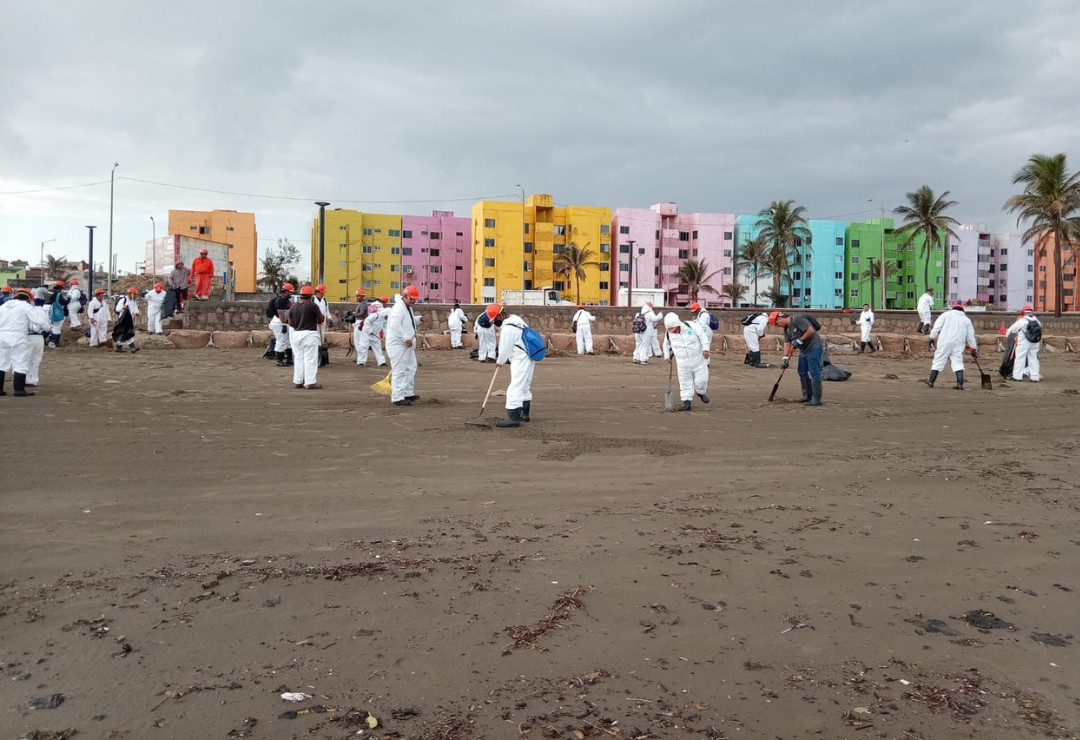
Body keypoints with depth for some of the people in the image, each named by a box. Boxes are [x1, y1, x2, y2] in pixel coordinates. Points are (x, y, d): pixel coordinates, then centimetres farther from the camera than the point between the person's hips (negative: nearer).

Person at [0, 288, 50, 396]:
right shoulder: (25, 306, -1)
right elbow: (38, 320, -10)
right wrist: (46, 326, 8)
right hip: (17, 337, -6)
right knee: (20, 363, -3)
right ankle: (19, 389, -7)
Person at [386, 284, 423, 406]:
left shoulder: (408, 307, 15)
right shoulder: (399, 308, -17)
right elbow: (395, 325, -29)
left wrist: (418, 319, 13)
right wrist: (406, 338, -29)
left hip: (407, 345, 11)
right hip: (398, 345, -11)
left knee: (410, 368, 18)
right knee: (399, 371, -10)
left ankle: (408, 393, 30)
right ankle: (397, 398, -8)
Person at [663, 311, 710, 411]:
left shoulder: (691, 326, -16)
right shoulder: (668, 334, -7)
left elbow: (702, 336, -8)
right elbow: (666, 345, 14)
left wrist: (705, 349, -16)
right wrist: (667, 356, 12)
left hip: (698, 359, -2)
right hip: (683, 363, 2)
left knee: (701, 380, 2)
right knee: (685, 382, 3)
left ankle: (701, 393, 34)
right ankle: (687, 403, 10)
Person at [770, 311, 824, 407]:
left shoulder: (797, 319, -18)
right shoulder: (786, 328, 10)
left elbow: (811, 331, -24)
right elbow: (787, 343, 7)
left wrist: (799, 341, -18)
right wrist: (785, 358, -2)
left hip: (814, 348, -10)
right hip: (803, 350, 10)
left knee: (814, 373, -8)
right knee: (802, 373, 14)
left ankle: (816, 400, -6)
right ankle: (807, 396, 25)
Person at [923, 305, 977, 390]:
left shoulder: (947, 314, 11)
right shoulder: (967, 319, 18)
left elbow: (937, 326, -1)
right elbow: (971, 336, 17)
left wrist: (932, 338, -2)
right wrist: (974, 348, 20)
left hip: (945, 342, -2)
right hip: (958, 344, 2)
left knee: (938, 360, 3)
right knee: (958, 362, 3)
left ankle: (931, 381, 8)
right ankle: (960, 384, -7)